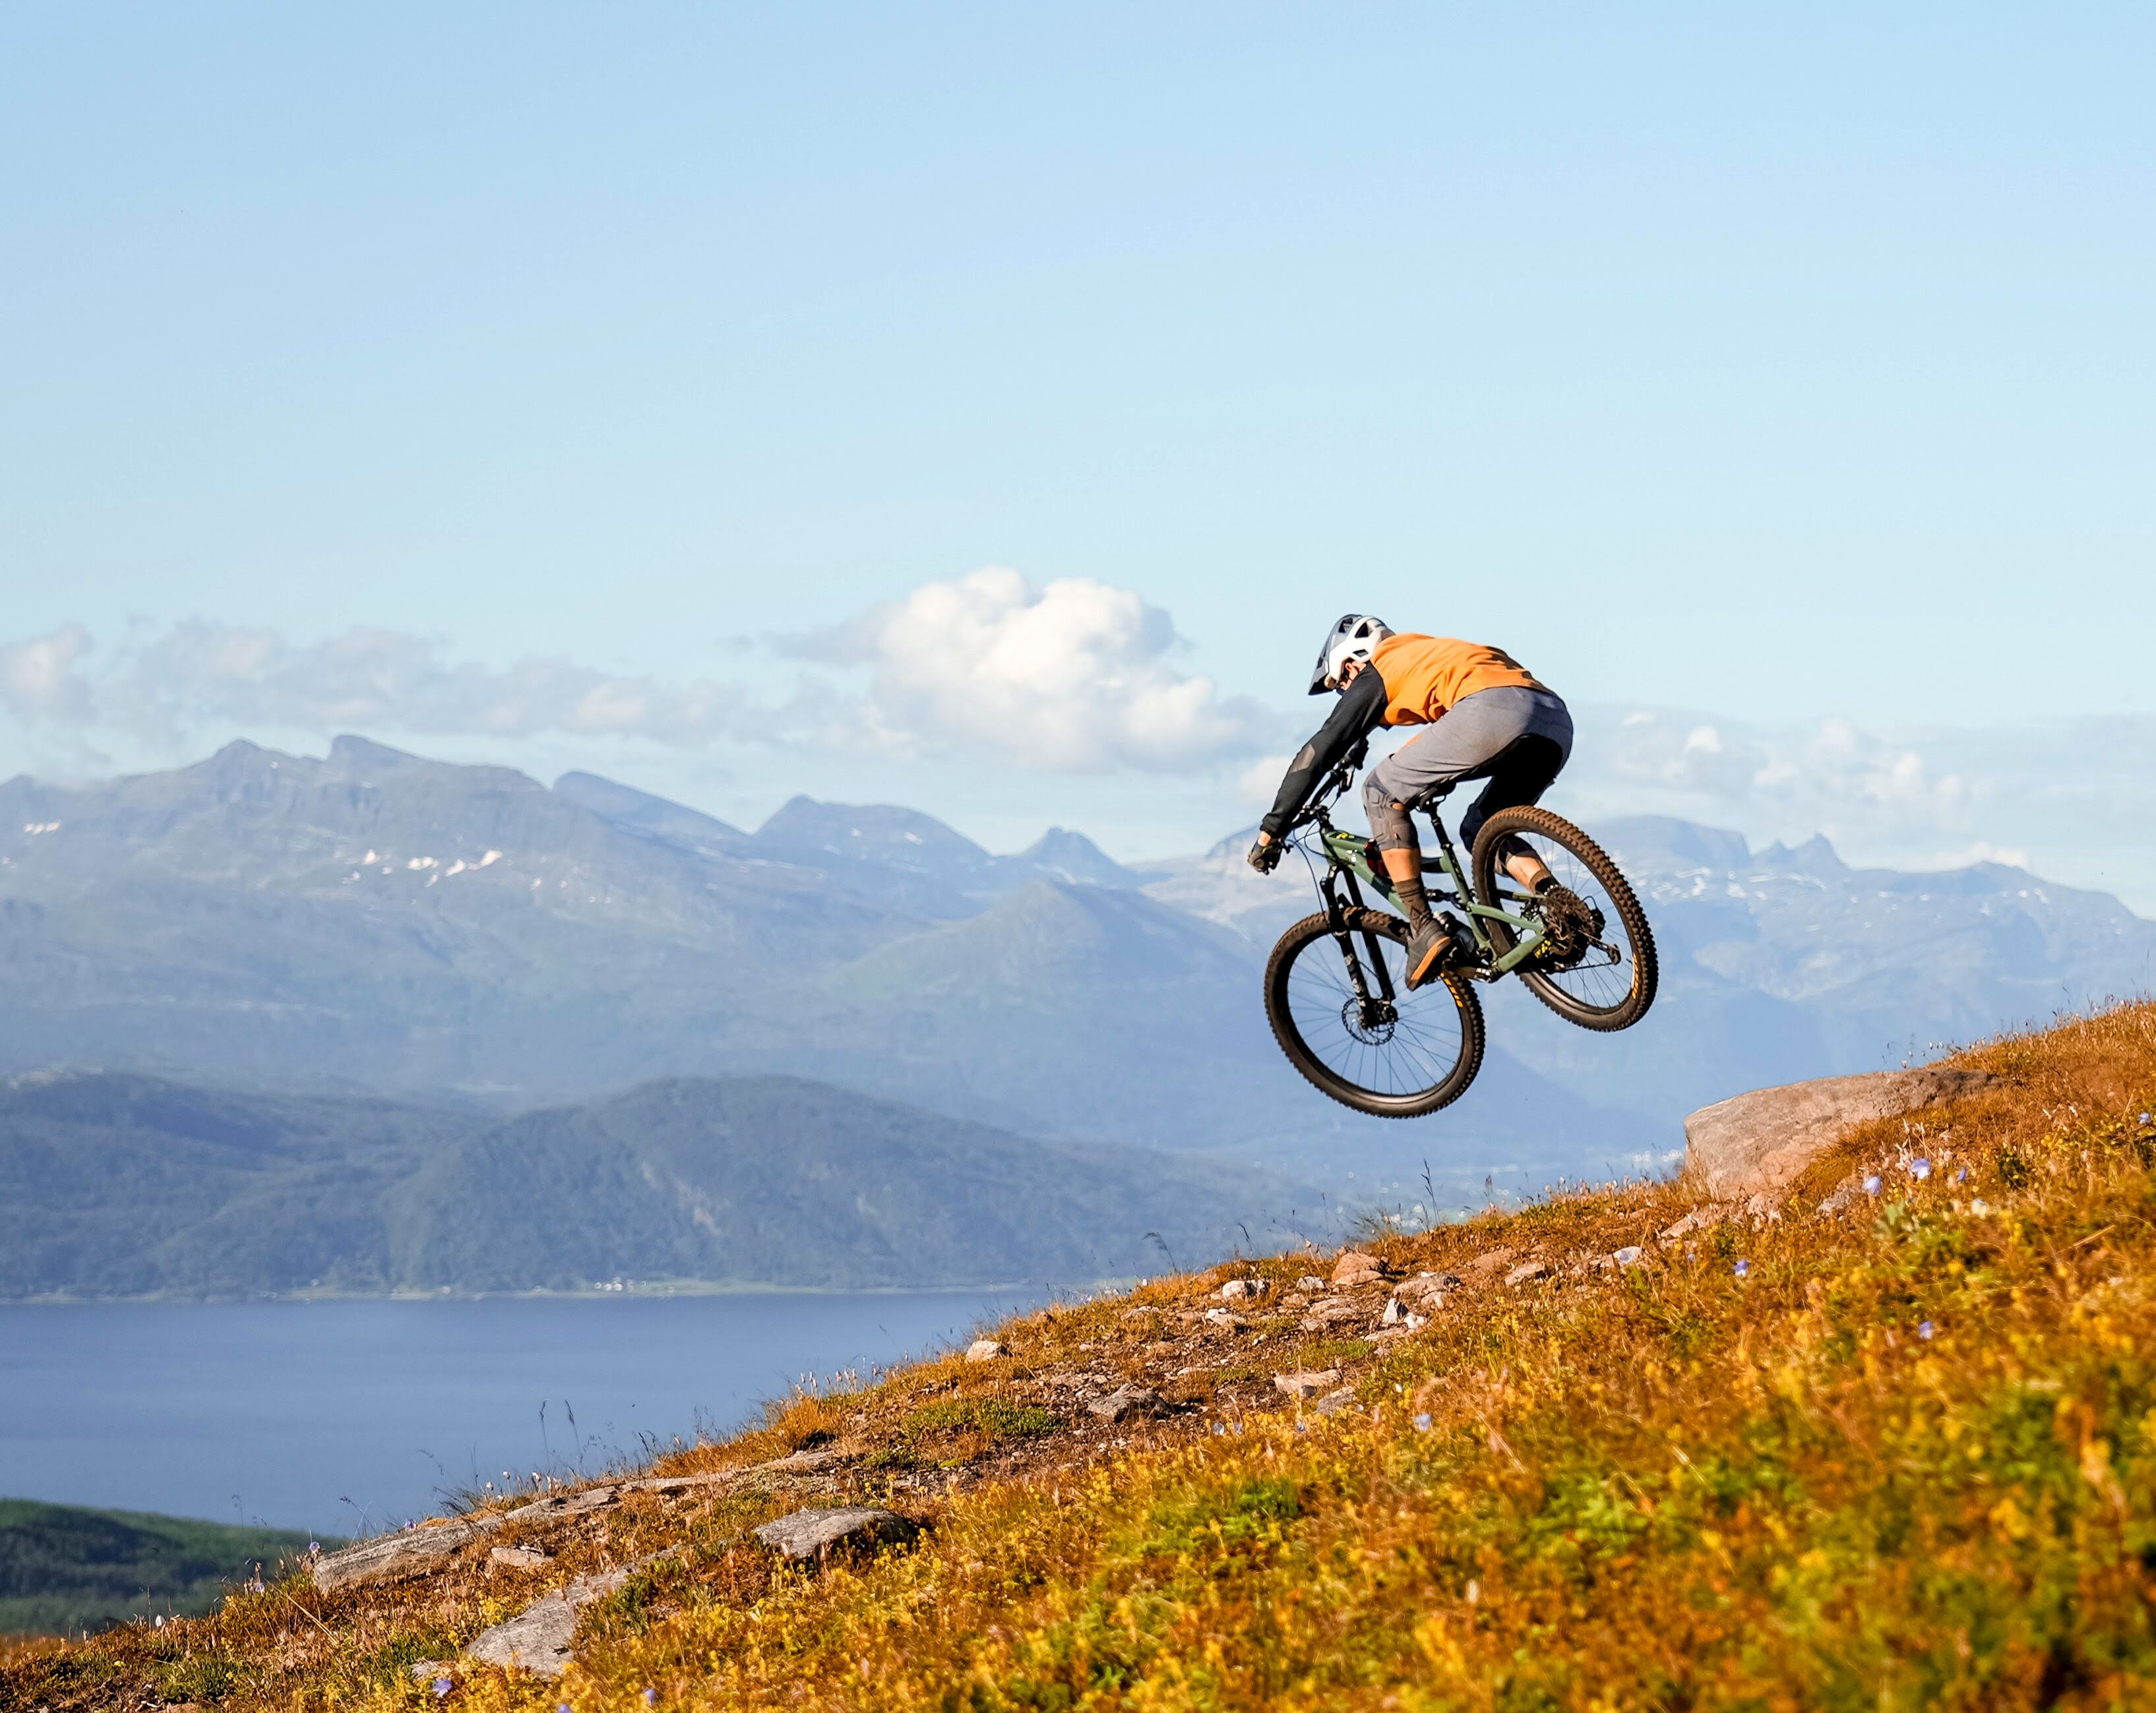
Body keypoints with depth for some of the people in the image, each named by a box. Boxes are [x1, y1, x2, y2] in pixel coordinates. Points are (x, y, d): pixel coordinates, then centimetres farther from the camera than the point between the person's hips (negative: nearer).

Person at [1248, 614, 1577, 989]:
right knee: (1481, 832, 26)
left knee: (1382, 794, 11)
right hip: (1557, 717, 8)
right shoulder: (1430, 653, 40)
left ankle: (1425, 931, 4)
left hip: (1489, 712, -8)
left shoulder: (1374, 676, 19)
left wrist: (1271, 830, 22)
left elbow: (1318, 754, 17)